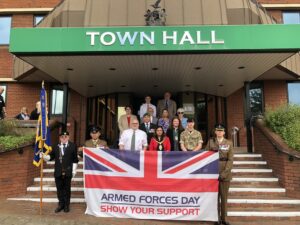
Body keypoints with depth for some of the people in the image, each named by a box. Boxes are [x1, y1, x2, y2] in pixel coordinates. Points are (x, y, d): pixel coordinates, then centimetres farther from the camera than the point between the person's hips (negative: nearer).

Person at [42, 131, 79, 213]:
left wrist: (74, 171, -4)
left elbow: (75, 159, -1)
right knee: (59, 188, 10)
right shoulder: (56, 147, 9)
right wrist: (44, 156, -11)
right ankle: (61, 204, 27)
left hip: (67, 171, -2)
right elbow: (51, 156, 8)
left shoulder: (73, 146, 0)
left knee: (67, 188, 8)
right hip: (58, 172, 3)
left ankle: (66, 205, 22)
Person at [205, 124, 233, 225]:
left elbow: (230, 160, -1)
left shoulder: (229, 143, 4)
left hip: (225, 174, 0)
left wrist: (224, 172, -10)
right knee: (215, 197, 4)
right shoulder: (210, 142, 5)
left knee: (224, 197, 7)